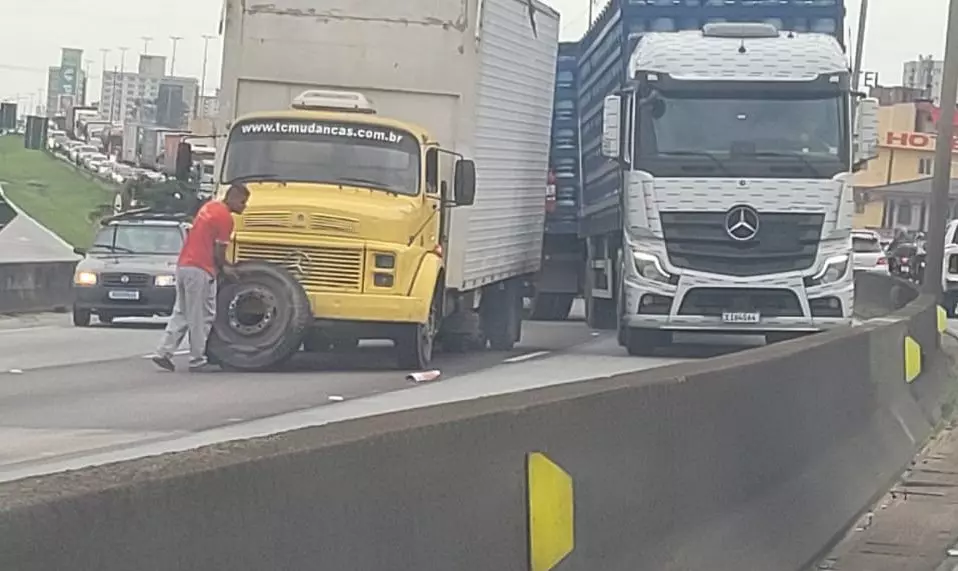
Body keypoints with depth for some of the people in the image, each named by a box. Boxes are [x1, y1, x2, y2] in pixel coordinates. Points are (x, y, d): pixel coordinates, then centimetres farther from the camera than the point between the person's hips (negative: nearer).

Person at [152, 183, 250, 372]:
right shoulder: (225, 217, -12)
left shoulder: (211, 206, 16)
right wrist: (224, 268, 7)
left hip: (183, 265, 9)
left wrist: (223, 265, 13)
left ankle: (164, 352, 8)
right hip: (200, 271, -9)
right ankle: (197, 360, 5)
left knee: (181, 313, 14)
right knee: (201, 317, 0)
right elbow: (218, 252, -12)